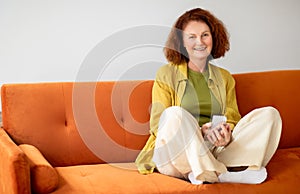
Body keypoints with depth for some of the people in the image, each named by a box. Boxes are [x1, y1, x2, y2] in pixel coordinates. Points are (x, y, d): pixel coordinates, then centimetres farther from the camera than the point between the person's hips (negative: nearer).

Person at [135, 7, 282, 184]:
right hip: (177, 155, -4)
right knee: (175, 114, -36)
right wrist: (198, 132, -18)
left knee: (270, 114, -13)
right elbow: (157, 124, -1)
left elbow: (232, 119, 14)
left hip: (214, 151, 4)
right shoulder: (167, 74, 7)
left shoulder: (225, 77, 20)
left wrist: (226, 134, -13)